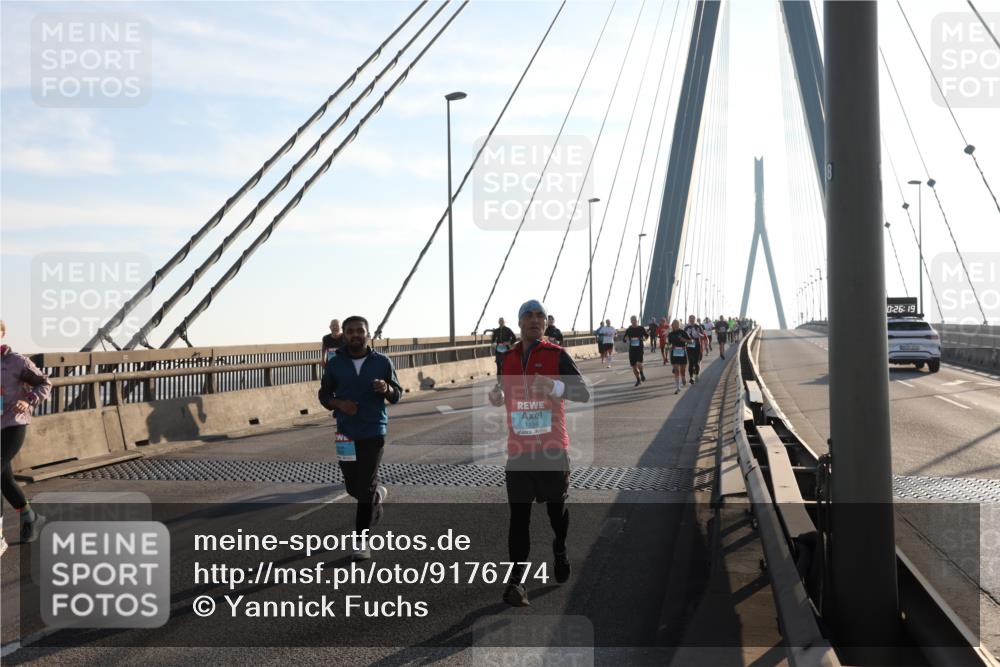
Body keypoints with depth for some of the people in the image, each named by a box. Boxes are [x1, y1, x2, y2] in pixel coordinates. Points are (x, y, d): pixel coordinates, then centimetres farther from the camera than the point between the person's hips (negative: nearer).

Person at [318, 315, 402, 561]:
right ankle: (378, 495, 43)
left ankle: (361, 540, 5)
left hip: (374, 432, -2)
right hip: (346, 433, 2)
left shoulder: (382, 362, -1)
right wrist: (339, 403, -11)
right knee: (352, 487, 10)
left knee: (366, 488, -6)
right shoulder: (335, 363, 2)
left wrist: (387, 389, -18)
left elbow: (397, 394, 6)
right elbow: (324, 394, 10)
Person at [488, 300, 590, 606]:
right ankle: (515, 580, -1)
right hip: (518, 450, 2)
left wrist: (556, 387, -26)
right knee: (518, 514, -2)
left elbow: (584, 393, -8)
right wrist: (497, 395, -1)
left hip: (552, 448, -2)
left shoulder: (557, 355, -3)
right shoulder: (507, 358, 9)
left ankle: (560, 548, 42)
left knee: (556, 506, 11)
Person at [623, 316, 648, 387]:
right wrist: (626, 339, -13)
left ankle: (642, 373, 9)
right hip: (631, 349, 3)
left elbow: (647, 335, 16)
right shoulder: (628, 330, 4)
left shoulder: (641, 329, 0)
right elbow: (625, 340, 10)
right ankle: (638, 379, 26)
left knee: (639, 363, -22)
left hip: (639, 349, -3)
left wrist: (645, 338, -5)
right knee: (633, 366, 5)